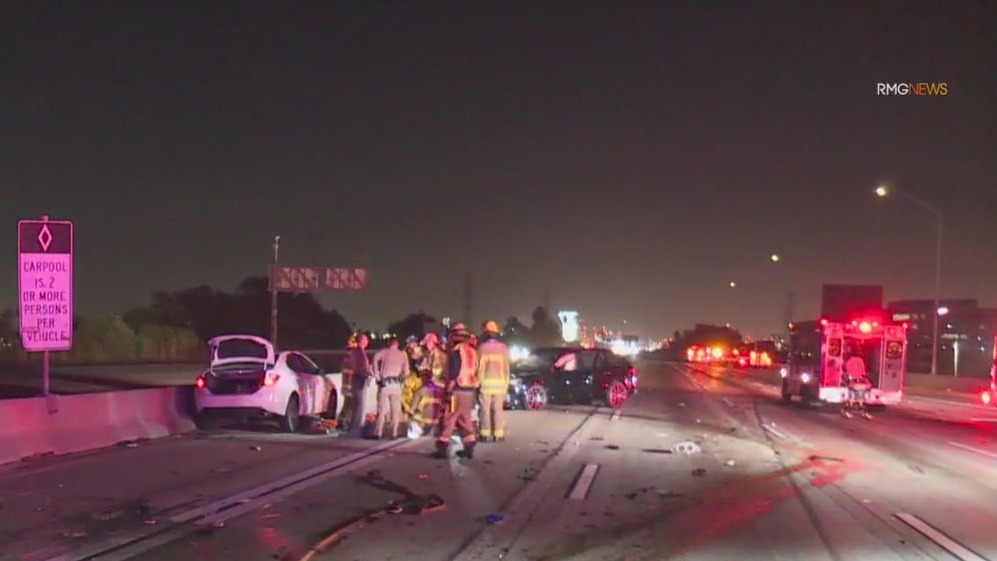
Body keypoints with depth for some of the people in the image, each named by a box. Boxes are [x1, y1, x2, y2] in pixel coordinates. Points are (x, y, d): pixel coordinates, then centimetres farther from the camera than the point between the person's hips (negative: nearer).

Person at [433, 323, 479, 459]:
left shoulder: (456, 350, -9)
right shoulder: (472, 351, 15)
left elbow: (454, 371, -16)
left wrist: (449, 389, -13)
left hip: (459, 390, -8)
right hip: (471, 390, 8)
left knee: (449, 419, -5)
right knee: (466, 419, 13)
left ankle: (443, 447, -7)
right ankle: (469, 447, 12)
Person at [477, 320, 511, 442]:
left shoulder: (482, 347, -3)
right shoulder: (503, 348, 1)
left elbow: (478, 366, -2)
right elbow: (506, 367, 3)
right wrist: (506, 383, 10)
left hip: (485, 382, -1)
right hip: (499, 381, 1)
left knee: (485, 409, 4)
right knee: (498, 409, 5)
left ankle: (486, 434, 3)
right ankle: (498, 434, 3)